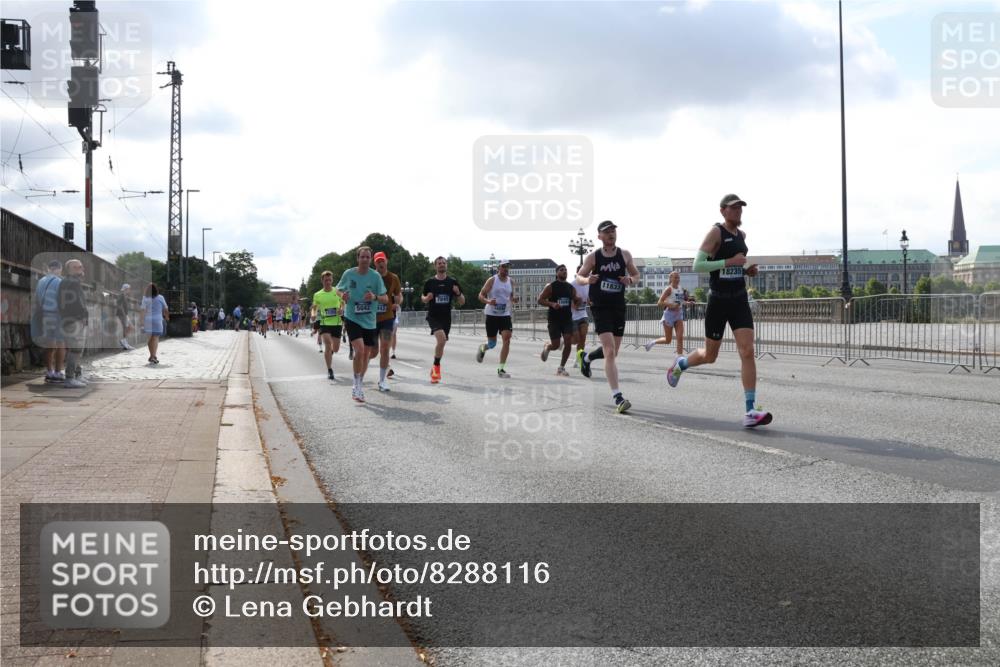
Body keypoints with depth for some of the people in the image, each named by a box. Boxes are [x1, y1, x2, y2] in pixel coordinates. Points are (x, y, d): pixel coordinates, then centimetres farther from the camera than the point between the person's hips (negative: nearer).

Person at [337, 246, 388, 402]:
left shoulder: (375, 276, -5)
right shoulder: (349, 274, -5)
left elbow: (385, 299, -3)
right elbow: (339, 288, 13)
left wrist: (375, 297, -24)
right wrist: (342, 295, -10)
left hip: (369, 320, 2)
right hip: (352, 318, -2)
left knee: (367, 354, 11)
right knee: (360, 350, -20)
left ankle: (360, 384, 32)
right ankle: (357, 386, -6)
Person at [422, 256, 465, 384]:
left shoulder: (452, 282, 3)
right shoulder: (430, 282, 1)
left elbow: (462, 302, 4)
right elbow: (423, 298, 13)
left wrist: (458, 293, -16)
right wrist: (427, 298, -11)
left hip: (446, 317, 3)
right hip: (433, 316, -3)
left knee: (441, 343, 9)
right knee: (442, 338, -26)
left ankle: (435, 371, 29)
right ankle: (437, 366, -8)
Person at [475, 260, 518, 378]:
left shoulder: (511, 282, 8)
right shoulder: (492, 280, -5)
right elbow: (481, 295, -5)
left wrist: (513, 299, -2)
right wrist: (488, 301, -26)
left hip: (505, 315, 3)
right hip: (492, 315, -3)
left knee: (507, 340, -14)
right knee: (492, 343, 5)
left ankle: (501, 369, -9)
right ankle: (482, 348, 44)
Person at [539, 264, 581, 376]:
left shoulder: (571, 288, 10)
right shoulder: (551, 286, -3)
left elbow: (575, 302, 21)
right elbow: (540, 300, -5)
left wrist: (578, 301, -4)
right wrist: (552, 304, -21)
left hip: (567, 319, 4)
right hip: (554, 319, -4)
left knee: (568, 343, -9)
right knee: (555, 345, -5)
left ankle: (561, 368, 4)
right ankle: (546, 347, 33)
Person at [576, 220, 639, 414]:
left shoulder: (625, 255, 3)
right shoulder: (593, 257, -3)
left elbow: (636, 275, 14)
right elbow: (579, 277, 5)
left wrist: (631, 280, -10)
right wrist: (587, 279, -18)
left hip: (619, 307, 4)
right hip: (600, 308, -4)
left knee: (612, 352, 16)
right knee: (610, 352, -17)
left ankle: (586, 357, 49)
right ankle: (617, 398, -20)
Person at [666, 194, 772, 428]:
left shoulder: (741, 234, 11)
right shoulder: (716, 232, -10)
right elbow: (697, 265, -18)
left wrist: (747, 269, 8)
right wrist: (730, 262, -23)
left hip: (739, 300, 5)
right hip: (718, 301, -5)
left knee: (747, 352, -11)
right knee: (710, 356, 9)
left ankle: (750, 412, -13)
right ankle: (680, 363, 44)